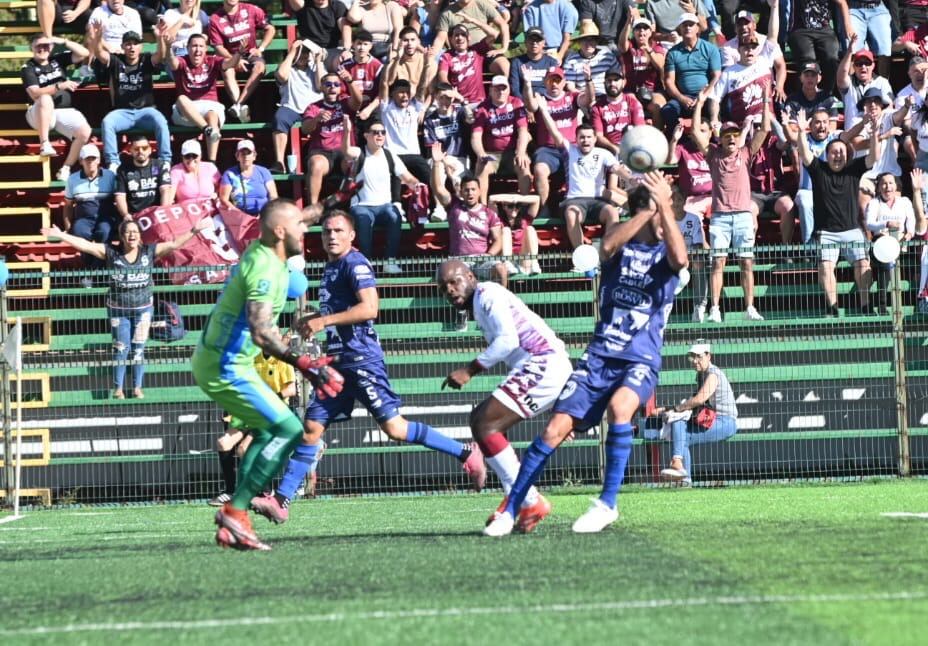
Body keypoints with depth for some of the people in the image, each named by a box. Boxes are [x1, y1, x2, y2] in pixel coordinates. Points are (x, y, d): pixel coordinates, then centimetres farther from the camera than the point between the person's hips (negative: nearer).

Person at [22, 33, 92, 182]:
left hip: (65, 112, 4)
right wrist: (60, 86, -23)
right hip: (41, 115, -4)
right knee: (45, 99, -39)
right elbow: (35, 94, -15)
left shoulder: (58, 60, 14)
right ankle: (44, 144, -34)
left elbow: (84, 53, 7)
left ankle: (65, 169, -15)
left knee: (85, 131, -25)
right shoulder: (28, 68, 0)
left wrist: (63, 41, -3)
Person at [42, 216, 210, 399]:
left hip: (143, 308, 1)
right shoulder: (111, 253, -6)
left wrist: (194, 231, -9)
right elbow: (85, 245, -10)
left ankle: (137, 387, 16)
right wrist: (61, 235, -16)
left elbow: (175, 244, -2)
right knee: (121, 348, 5)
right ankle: (118, 388, 15)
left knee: (139, 348, 6)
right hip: (118, 309, -1)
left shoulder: (149, 252, -2)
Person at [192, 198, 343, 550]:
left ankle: (231, 526, 14)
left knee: (267, 431, 19)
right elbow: (261, 334, -31)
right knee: (289, 429, -12)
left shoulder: (259, 252, 6)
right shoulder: (267, 270, -22)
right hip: (226, 369, -10)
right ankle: (235, 510, -12)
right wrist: (301, 363, -36)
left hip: (213, 361, 10)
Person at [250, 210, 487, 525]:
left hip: (361, 358, -9)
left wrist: (323, 321, -21)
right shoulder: (330, 267, 18)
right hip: (338, 361, 9)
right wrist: (312, 323, 19)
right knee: (312, 428, 3)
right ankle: (281, 501, 1)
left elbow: (369, 307, -22)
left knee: (393, 426, -10)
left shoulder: (355, 264, -10)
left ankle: (468, 455, 1)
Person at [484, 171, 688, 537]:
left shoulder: (666, 251, 3)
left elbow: (680, 259, -21)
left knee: (619, 406, -34)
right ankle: (511, 510, 6)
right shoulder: (621, 240, 6)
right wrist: (648, 211, -23)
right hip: (600, 355, 2)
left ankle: (607, 504, -25)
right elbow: (607, 248, -18)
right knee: (556, 430, -7)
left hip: (641, 360, -2)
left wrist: (664, 205, -24)